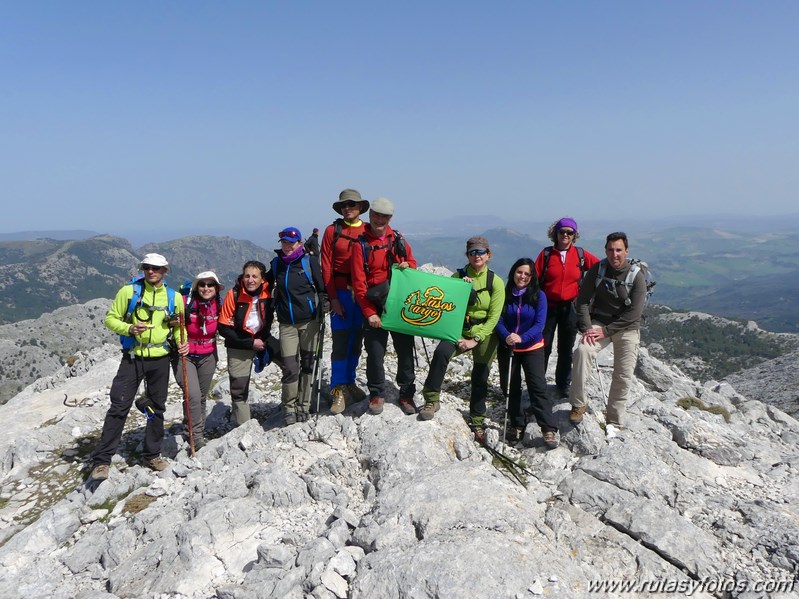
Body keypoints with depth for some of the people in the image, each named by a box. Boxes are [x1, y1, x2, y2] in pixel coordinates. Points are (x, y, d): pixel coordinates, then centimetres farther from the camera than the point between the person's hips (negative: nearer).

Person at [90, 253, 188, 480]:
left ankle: (152, 454, 27)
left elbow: (178, 326, 15)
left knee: (157, 408, 12)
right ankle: (102, 459, 4)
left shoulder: (173, 297, 4)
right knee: (119, 407, -5)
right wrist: (129, 329, -19)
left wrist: (182, 342, -4)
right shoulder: (129, 291, -3)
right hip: (132, 358, -2)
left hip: (160, 360, 3)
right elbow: (110, 318, 0)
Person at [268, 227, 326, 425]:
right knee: (290, 368, -6)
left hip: (309, 321, -2)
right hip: (287, 324, 2)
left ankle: (303, 406, 20)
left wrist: (323, 304, -10)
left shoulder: (310, 261, -2)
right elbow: (266, 285, 23)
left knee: (307, 364, 7)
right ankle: (289, 407, 12)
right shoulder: (277, 264, 8)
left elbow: (321, 286, 1)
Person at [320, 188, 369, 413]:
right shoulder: (332, 231, 3)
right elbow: (326, 266, -1)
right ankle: (339, 390, 4)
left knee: (357, 340, 10)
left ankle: (349, 382, 24)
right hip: (341, 293, -2)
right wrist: (333, 298, -7)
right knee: (340, 341, -4)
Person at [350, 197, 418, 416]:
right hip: (375, 307, -2)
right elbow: (358, 282, -7)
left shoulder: (399, 240, 7)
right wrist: (369, 312, -12)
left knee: (405, 350, 8)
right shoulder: (361, 244, -3)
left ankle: (407, 394, 23)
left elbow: (412, 262, 20)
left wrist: (408, 266, -6)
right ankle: (377, 394, 21)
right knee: (375, 353, 2)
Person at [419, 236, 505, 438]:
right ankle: (431, 400, -16)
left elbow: (494, 317, -8)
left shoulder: (495, 282, -5)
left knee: (480, 379, 9)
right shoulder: (458, 276, 0)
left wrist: (475, 339, -16)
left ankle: (477, 421, 30)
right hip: (460, 330, 1)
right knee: (441, 352, -29)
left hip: (484, 335, 0)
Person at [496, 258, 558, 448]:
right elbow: (498, 320, -5)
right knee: (510, 388, 9)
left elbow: (539, 324, -11)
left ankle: (549, 429, -4)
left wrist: (522, 338, -27)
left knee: (538, 388, -9)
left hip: (532, 348, -2)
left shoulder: (539, 295, -6)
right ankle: (516, 425, 24)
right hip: (507, 348, 3)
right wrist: (506, 336, -25)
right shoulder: (504, 294, -1)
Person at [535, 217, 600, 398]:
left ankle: (563, 385, 26)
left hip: (570, 308, 1)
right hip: (548, 306, -1)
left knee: (566, 349, 12)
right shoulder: (546, 254, -2)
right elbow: (535, 279, -3)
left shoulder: (581, 255, 0)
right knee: (543, 347, 3)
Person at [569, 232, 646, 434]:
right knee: (582, 350, -27)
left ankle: (613, 421, 14)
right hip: (599, 323, 1)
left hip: (626, 328, -1)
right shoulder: (597, 270, -4)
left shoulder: (637, 276, -10)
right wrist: (587, 328, -15)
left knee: (623, 376, -2)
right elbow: (583, 301, -2)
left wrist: (607, 330, -18)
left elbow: (634, 313, -14)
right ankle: (579, 403, -17)